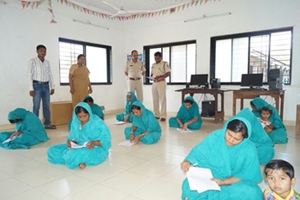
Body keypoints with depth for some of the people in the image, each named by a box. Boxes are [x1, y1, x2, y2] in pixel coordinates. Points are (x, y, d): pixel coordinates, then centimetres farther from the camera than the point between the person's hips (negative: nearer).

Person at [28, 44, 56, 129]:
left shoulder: (47, 62, 13)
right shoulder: (32, 61, -2)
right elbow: (29, 75, -6)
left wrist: (52, 87, 12)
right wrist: (31, 89, -13)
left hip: (46, 86, 5)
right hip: (37, 85, -5)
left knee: (46, 106, 7)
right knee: (36, 106, -3)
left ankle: (47, 124, 14)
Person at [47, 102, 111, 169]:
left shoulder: (98, 122, -12)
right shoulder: (75, 122, 5)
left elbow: (107, 140, -10)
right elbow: (72, 137, 11)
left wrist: (95, 143, -29)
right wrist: (70, 141, -13)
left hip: (95, 148, -7)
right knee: (52, 150, -9)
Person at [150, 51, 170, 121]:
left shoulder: (164, 64, -1)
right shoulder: (153, 65, 17)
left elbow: (168, 73, -9)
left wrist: (159, 76, -20)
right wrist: (152, 77, -2)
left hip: (161, 82, -6)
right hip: (154, 83, 6)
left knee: (162, 99, -8)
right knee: (155, 99, 6)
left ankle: (163, 116, -8)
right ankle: (156, 115, 14)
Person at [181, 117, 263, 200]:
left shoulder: (249, 149, -14)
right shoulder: (215, 136, -12)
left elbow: (247, 175, -12)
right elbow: (198, 152, -4)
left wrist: (223, 182, -24)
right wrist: (187, 161, -24)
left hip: (235, 179, 2)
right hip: (209, 174, -1)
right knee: (190, 185, -30)